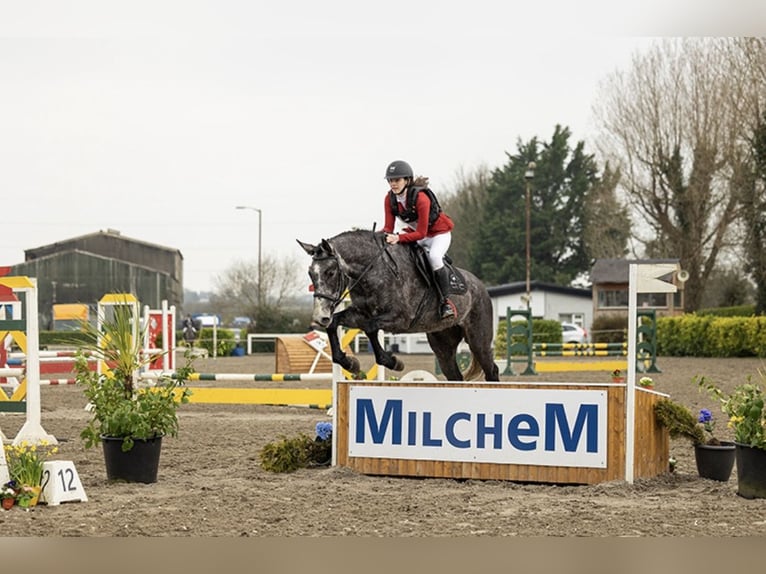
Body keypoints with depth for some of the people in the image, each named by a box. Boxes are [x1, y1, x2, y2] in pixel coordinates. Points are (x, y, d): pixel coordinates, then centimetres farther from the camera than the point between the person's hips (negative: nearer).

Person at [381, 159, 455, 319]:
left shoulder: (420, 198, -32)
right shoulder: (390, 198, -12)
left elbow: (421, 233, -31)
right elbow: (388, 227, -11)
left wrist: (399, 238, -45)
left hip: (438, 233, -7)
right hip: (413, 232, 7)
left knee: (434, 256, -35)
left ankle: (445, 301, -21)